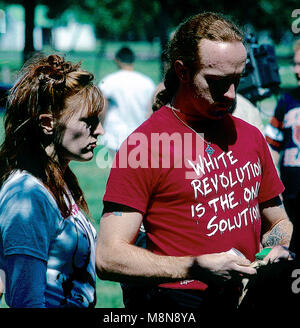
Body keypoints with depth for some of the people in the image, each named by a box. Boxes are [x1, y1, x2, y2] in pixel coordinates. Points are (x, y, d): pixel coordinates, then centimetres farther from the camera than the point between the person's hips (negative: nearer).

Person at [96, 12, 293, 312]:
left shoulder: (251, 136, 12)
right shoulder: (143, 144, -10)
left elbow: (278, 223, 26)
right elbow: (108, 259, -16)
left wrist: (278, 251, 2)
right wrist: (199, 268, -24)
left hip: (245, 299, 7)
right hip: (177, 303, -7)